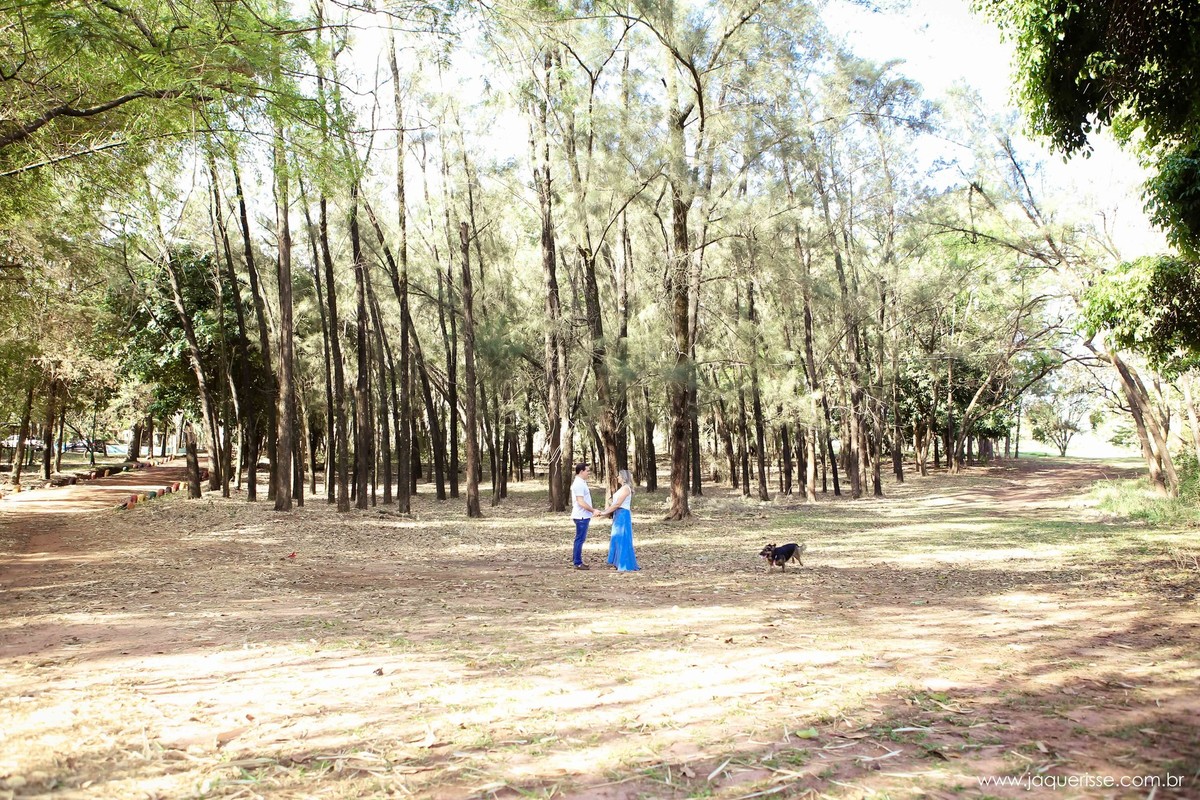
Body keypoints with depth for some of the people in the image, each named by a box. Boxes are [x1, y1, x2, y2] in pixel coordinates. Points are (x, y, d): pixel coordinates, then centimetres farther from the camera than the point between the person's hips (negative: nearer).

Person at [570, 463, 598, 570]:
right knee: (580, 539, -4)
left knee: (580, 539, 16)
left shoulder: (581, 482, 15)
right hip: (581, 516, -10)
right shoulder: (579, 484, -18)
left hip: (583, 516, 10)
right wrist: (593, 510, -18)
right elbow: (581, 502, -23)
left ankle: (576, 559, 24)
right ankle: (578, 563, 2)